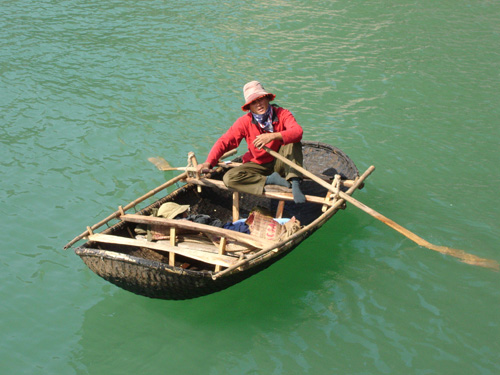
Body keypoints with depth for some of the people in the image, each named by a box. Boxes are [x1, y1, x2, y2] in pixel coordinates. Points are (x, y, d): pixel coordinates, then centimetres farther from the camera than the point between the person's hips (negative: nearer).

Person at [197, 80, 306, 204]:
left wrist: (273, 136, -49)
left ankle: (294, 183, -33)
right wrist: (208, 163, -27)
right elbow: (224, 142, -12)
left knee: (293, 142, -28)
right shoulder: (245, 122, -10)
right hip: (258, 165, 1)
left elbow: (298, 131, -32)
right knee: (229, 178, -25)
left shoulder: (282, 114, -14)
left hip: (280, 164, -1)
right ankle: (270, 180, -22)